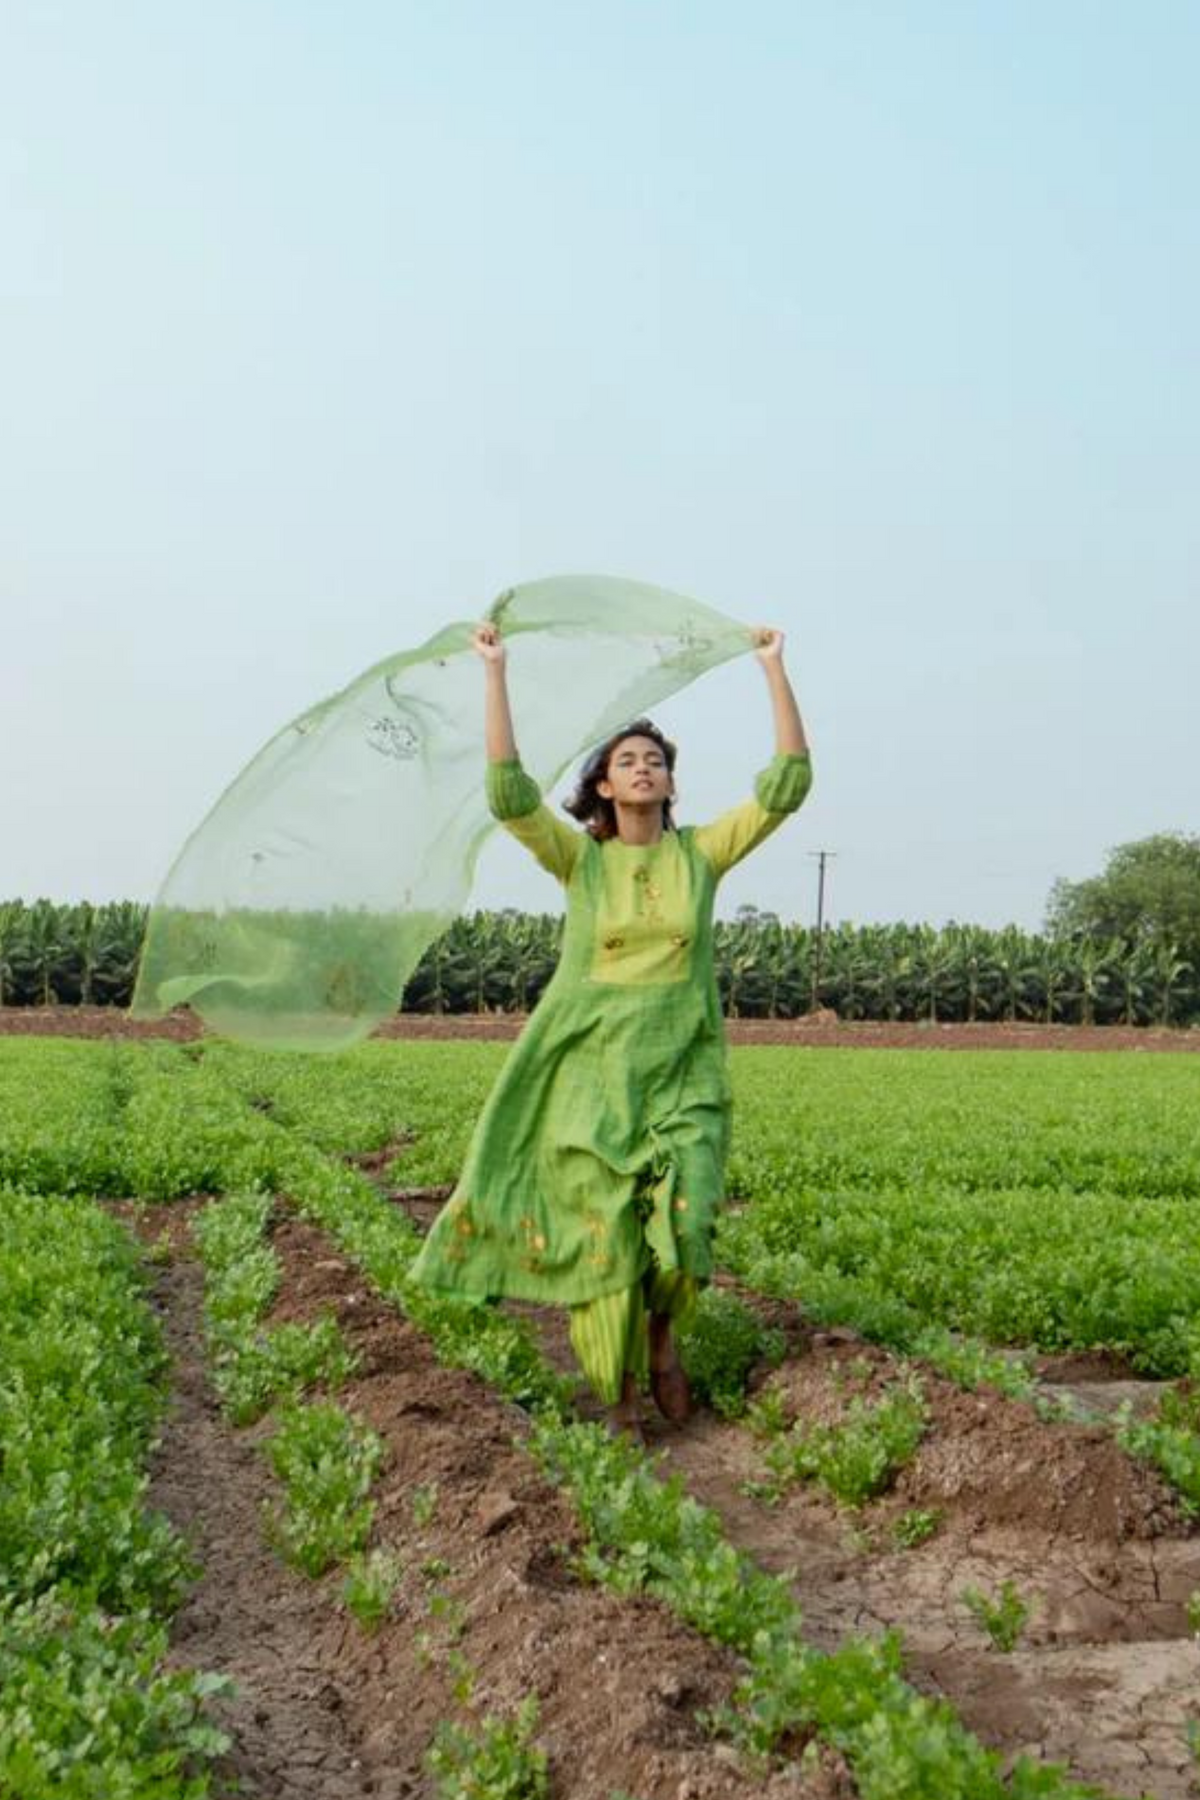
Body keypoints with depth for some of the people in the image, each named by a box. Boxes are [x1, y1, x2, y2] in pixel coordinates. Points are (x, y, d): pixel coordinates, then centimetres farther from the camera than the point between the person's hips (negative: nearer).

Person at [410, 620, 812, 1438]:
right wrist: (497, 674, -13)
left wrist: (775, 669, -1)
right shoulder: (580, 858, 3)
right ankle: (619, 1389, 14)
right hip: (595, 1067, -1)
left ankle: (663, 1333, 17)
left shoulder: (702, 851, 6)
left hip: (682, 1072, 1)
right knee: (604, 1228, -6)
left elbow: (788, 784, -1)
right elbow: (510, 794, -12)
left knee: (682, 1220, -16)